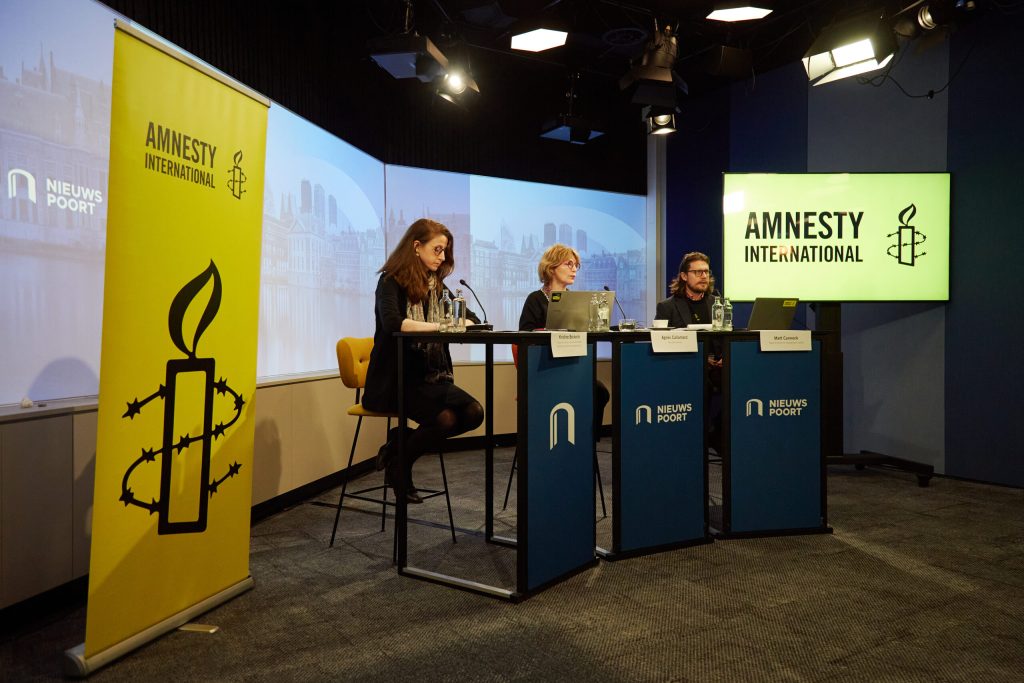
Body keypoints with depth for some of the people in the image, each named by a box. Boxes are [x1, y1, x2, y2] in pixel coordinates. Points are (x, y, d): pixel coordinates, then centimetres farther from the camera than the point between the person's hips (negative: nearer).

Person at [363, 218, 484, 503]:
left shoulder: (436, 285, 13)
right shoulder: (391, 281, -6)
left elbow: (471, 319, 11)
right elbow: (392, 323, -25)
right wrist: (440, 326, -33)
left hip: (431, 377, 7)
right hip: (395, 380, -6)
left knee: (473, 412, -18)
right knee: (445, 418, -28)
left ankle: (401, 441, 1)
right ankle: (398, 464, 1)